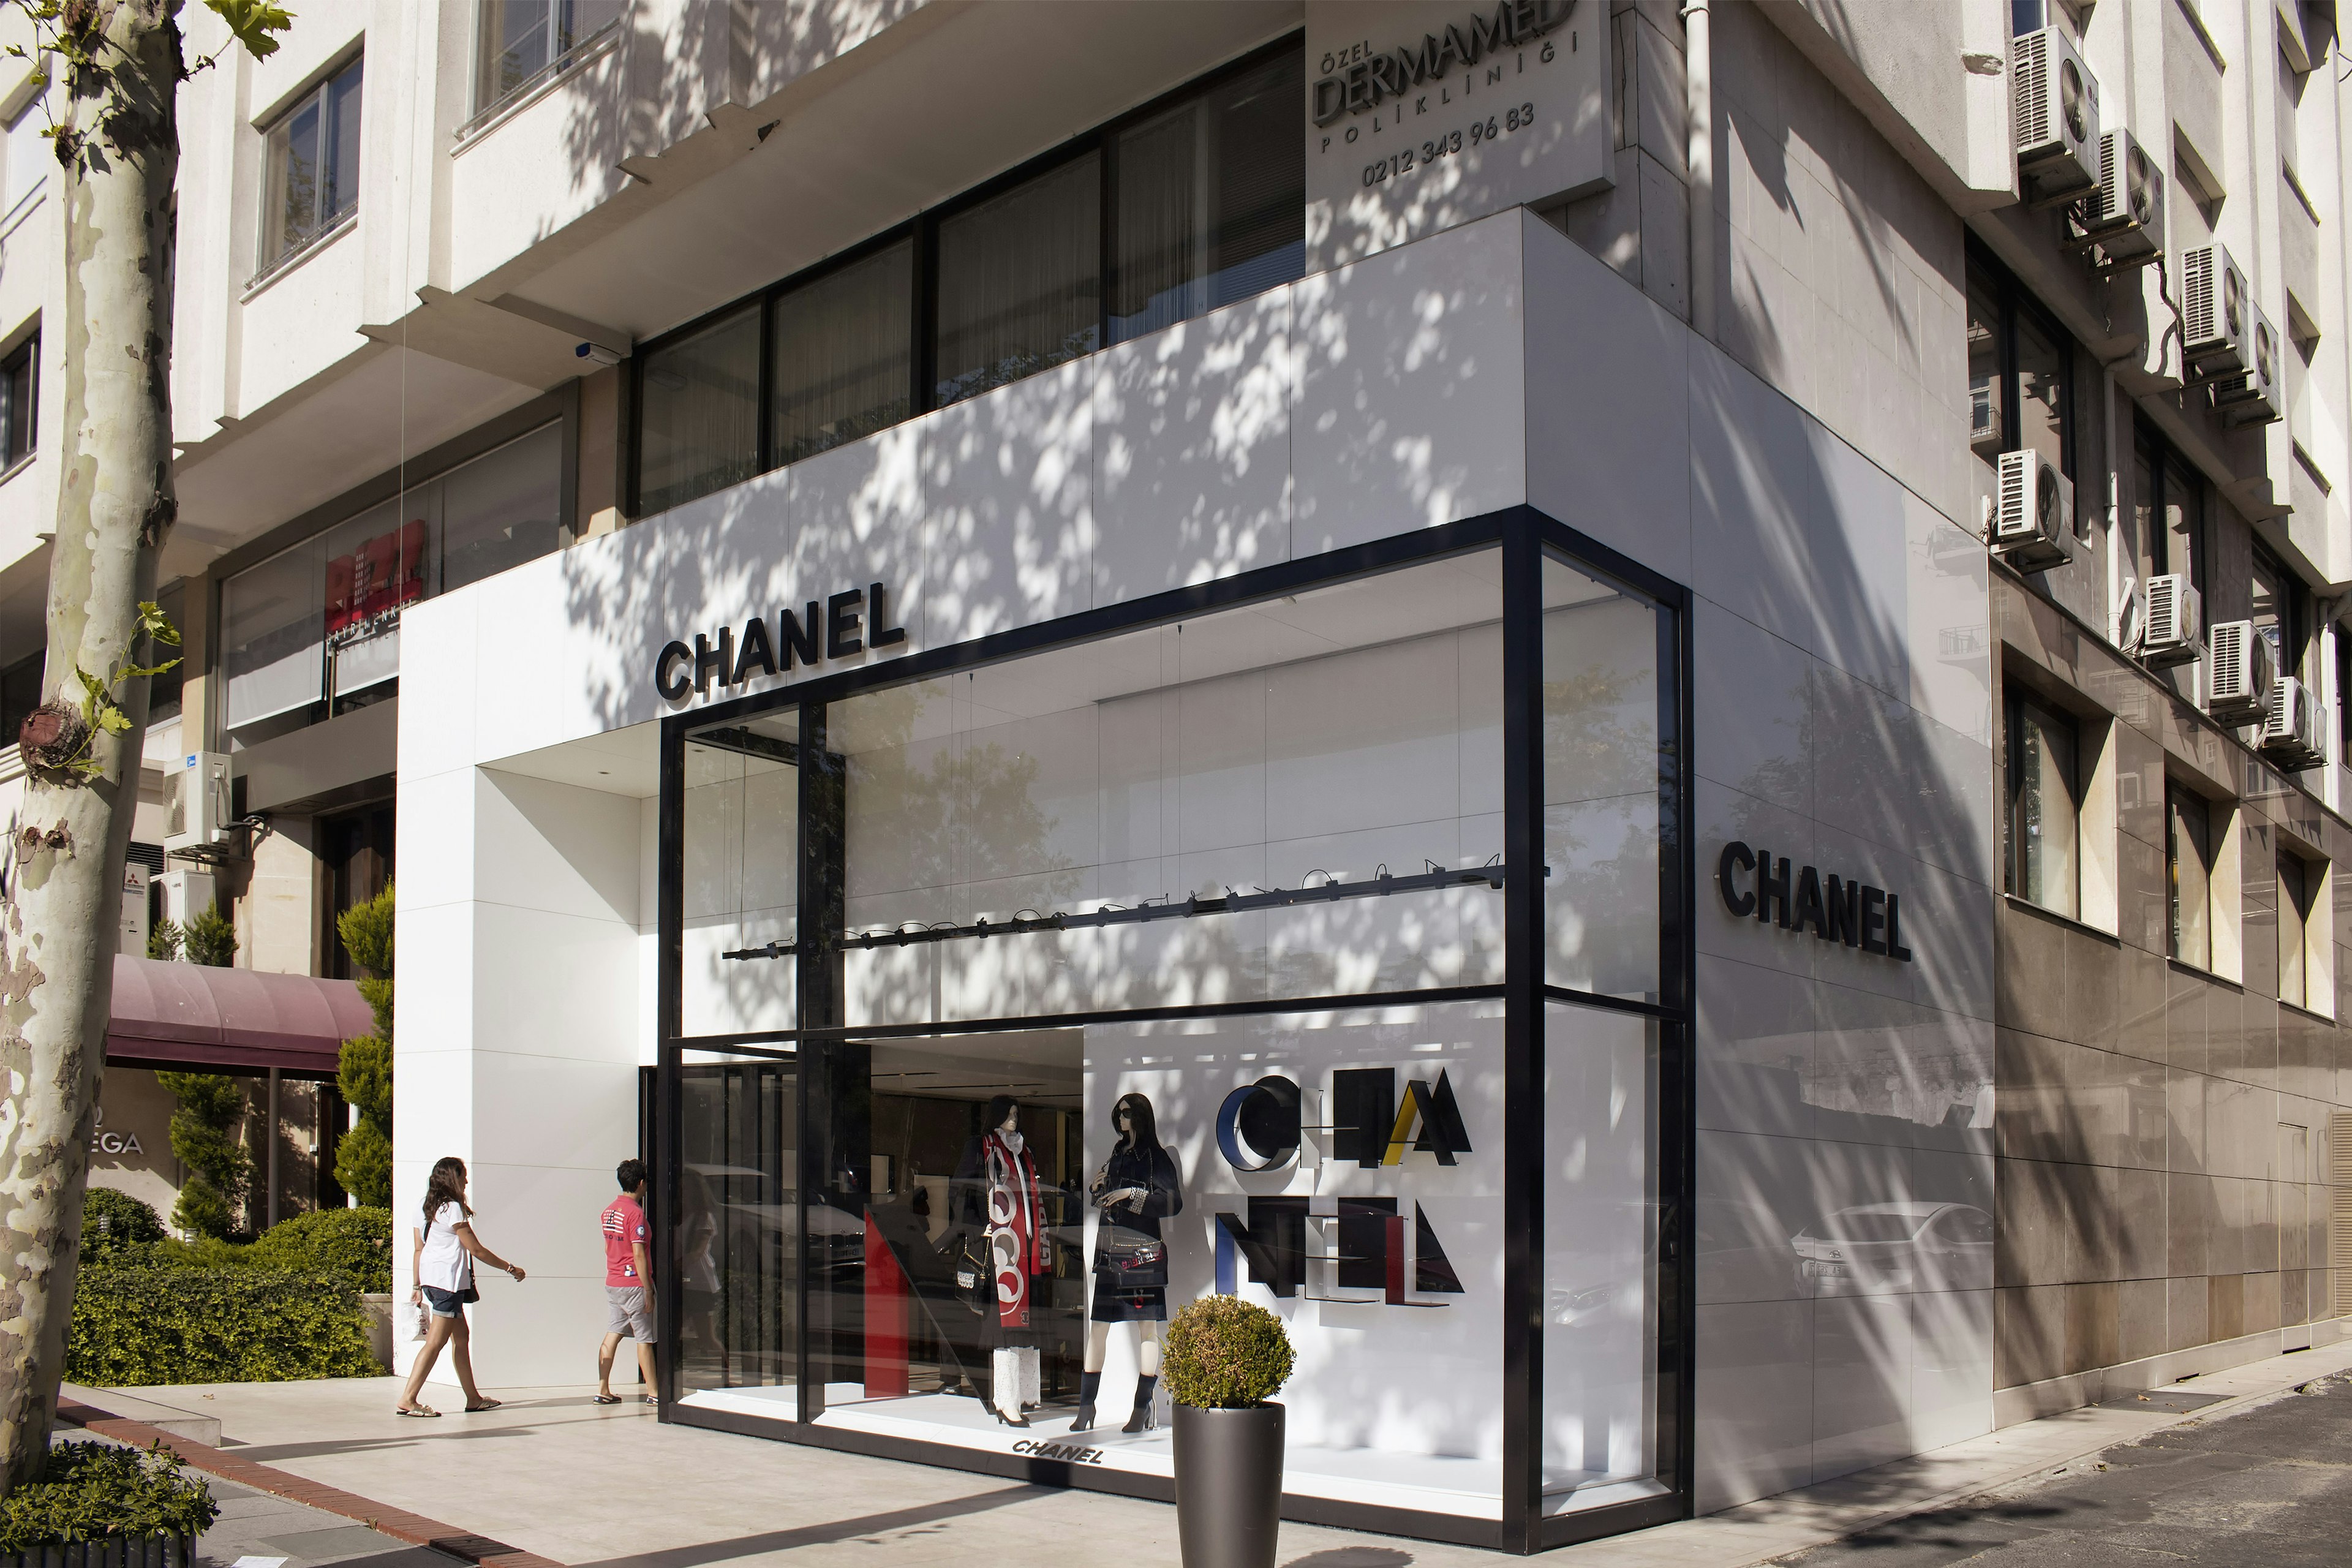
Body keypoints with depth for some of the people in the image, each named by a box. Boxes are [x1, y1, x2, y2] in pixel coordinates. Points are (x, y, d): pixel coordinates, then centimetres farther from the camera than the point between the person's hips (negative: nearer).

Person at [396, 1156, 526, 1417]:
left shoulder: (427, 1208, 13)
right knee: (436, 1341, -8)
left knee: (461, 1337, 13)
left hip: (431, 1279, 9)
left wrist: (418, 1286, 21)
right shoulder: (453, 1208, -12)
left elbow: (418, 1249, 15)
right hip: (448, 1280, -9)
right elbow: (476, 1249, -11)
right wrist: (510, 1268, -3)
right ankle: (407, 1400, -10)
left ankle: (473, 1399, 17)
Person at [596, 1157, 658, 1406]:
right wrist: (648, 1289, -15)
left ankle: (603, 1390, 8)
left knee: (612, 1335, 9)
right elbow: (639, 1254, -18)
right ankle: (652, 1392, 5)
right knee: (644, 1338, 0)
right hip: (634, 1283, -8)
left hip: (612, 1282, 8)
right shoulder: (635, 1212, -15)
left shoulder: (609, 1210, 10)